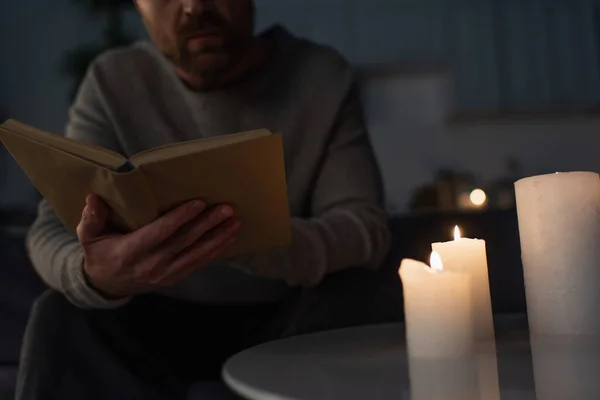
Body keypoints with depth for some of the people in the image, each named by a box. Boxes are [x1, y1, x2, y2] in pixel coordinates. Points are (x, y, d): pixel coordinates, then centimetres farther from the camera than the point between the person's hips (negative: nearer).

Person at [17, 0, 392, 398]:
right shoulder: (112, 82, -7)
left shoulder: (323, 77, -8)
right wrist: (96, 277, -41)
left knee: (344, 298, -29)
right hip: (158, 323, 1)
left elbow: (366, 226, -17)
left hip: (285, 322, 0)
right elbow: (52, 232, -15)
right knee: (60, 317, -26)